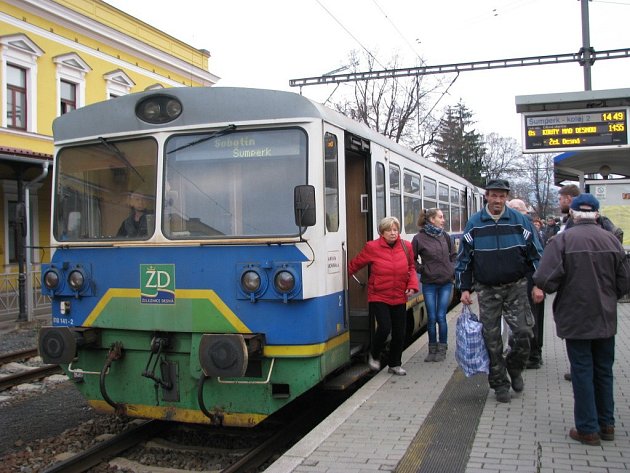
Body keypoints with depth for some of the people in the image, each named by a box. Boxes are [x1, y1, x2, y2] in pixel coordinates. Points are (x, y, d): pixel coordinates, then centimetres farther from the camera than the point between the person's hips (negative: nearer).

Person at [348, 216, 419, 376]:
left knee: (399, 333, 8)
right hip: (379, 297, -4)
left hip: (399, 298, 4)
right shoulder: (372, 247, -10)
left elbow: (411, 267, 14)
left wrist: (412, 285, -1)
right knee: (384, 328, -16)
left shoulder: (406, 246, 1)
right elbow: (354, 264, -1)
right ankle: (374, 355, 14)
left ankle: (395, 364, 27)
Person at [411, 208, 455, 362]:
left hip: (446, 282, 2)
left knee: (441, 317, 1)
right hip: (429, 284, -2)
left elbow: (453, 255, 17)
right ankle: (432, 349, 18)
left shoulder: (445, 236, 4)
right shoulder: (419, 238, -7)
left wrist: (452, 269, 5)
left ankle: (442, 349, 15)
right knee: (431, 318, 5)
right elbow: (412, 259, 0)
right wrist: (422, 269, -8)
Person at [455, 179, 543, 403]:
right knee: (492, 340, 3)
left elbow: (535, 253, 5)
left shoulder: (519, 221, 0)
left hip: (516, 288, 0)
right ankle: (500, 384, 18)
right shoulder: (474, 224, 1)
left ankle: (514, 368, 22)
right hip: (487, 290, 0)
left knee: (524, 332, -7)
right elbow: (464, 258, 6)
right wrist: (464, 288, 2)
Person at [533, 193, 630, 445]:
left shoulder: (563, 240, -15)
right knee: (604, 370, 16)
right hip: (606, 319, 4)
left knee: (582, 371, 6)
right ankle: (606, 424, 27)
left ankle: (588, 429, 12)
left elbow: (545, 279, -23)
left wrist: (554, 289, 0)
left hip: (576, 318, -4)